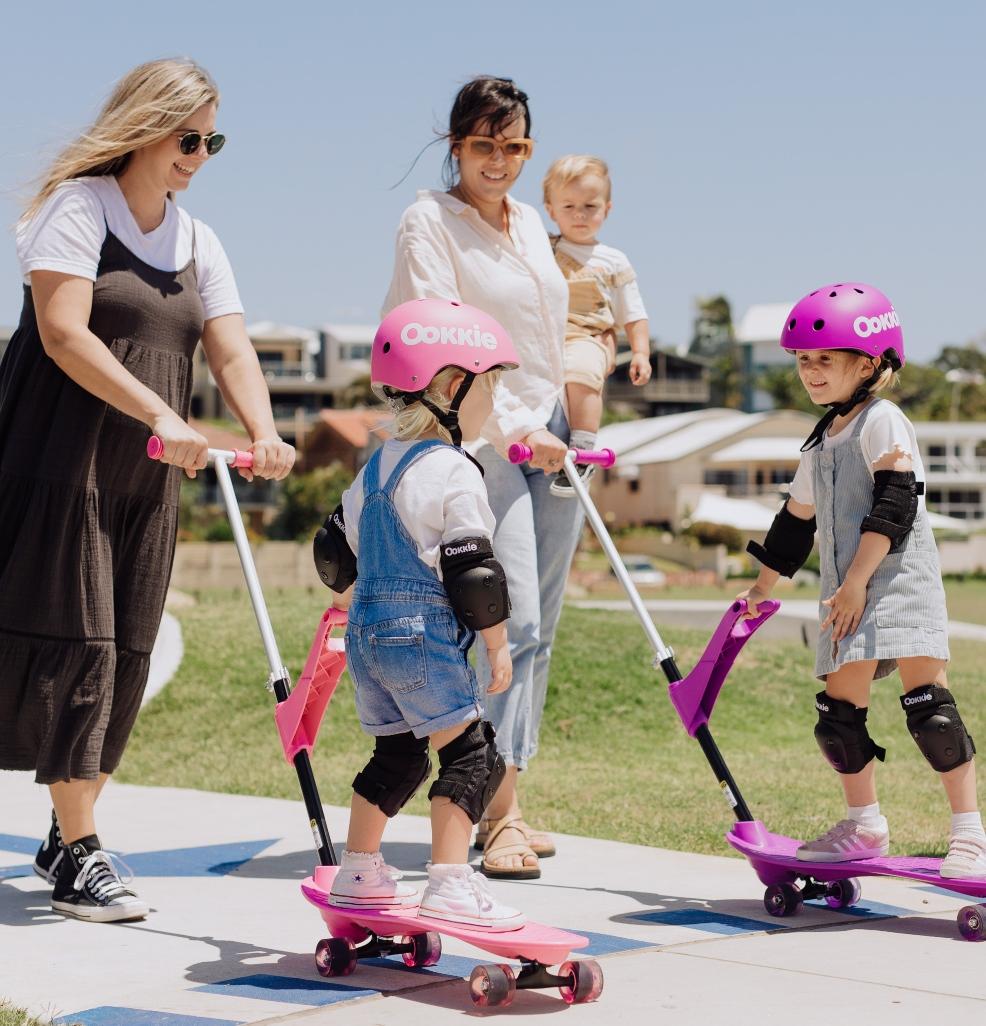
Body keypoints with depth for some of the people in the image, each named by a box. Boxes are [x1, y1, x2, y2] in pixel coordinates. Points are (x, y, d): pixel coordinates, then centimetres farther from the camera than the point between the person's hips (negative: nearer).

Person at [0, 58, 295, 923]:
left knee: (125, 653, 6)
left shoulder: (197, 242, 14)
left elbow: (232, 349, 3)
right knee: (76, 638, -10)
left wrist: (264, 434, -17)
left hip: (147, 478, 7)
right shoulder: (78, 206, -5)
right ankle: (78, 854, -7)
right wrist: (161, 415, -25)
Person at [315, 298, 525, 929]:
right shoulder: (452, 473, -12)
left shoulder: (378, 466, 15)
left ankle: (358, 876, 27)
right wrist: (497, 643, -7)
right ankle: (451, 886, -14)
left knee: (397, 755, 20)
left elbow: (337, 547, 24)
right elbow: (472, 570, -16)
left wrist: (347, 592, 43)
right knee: (473, 753, -7)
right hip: (422, 633, -9)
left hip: (366, 633, 9)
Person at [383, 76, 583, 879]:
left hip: (552, 438, 7)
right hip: (482, 440, -7)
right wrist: (512, 428, -20)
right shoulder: (429, 221, -6)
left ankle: (501, 800, 14)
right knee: (511, 618, -16)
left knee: (538, 627, 6)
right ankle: (501, 811, -12)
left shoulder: (530, 223, 16)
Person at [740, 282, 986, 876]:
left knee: (928, 703, -13)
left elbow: (895, 504, -13)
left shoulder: (883, 421, -4)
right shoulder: (821, 443, 21)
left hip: (900, 580, -8)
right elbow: (797, 521, 31)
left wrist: (858, 579, -17)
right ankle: (865, 825, 18)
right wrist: (763, 587, 35)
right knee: (840, 710, 5)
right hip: (848, 597, 8)